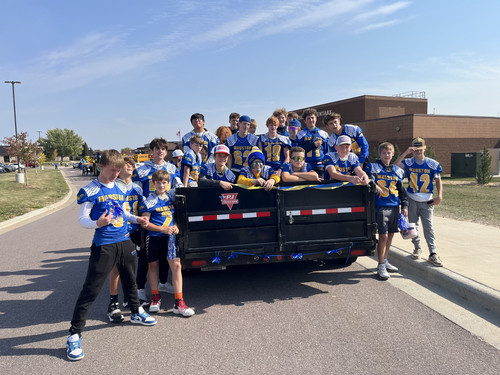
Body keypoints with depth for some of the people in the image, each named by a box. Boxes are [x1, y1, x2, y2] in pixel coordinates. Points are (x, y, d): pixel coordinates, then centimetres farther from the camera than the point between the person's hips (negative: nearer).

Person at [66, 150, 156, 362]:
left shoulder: (120, 189, 10)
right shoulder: (90, 191, -10)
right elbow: (82, 220, -12)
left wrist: (136, 219, 4)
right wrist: (97, 223, -32)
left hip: (124, 242, 6)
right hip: (104, 246, -6)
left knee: (130, 281, 22)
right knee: (91, 290, -4)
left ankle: (136, 313, 44)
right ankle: (74, 335, 6)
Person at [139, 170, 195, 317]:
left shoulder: (171, 196, 7)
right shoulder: (149, 201, -5)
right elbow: (145, 223, -8)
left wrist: (176, 226, -2)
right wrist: (163, 229, -15)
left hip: (170, 236, 2)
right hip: (154, 237, -2)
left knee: (176, 265, -6)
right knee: (153, 266, 11)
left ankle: (179, 303, -2)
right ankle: (155, 298, 30)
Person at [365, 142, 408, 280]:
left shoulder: (397, 170, 15)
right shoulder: (373, 167, 0)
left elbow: (401, 190, 19)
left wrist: (404, 206, 14)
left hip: (394, 207, 5)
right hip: (381, 207, -5)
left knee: (390, 235, 11)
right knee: (383, 236, -7)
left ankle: (385, 261, 26)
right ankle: (381, 266, 2)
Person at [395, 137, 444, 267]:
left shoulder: (433, 164, -1)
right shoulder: (408, 163, -1)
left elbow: (438, 180, 5)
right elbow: (394, 167, -18)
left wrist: (439, 195, -7)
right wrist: (405, 153, -22)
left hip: (427, 201, -1)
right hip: (412, 200, 1)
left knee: (429, 227, -4)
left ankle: (433, 253, -3)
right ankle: (417, 248, 30)